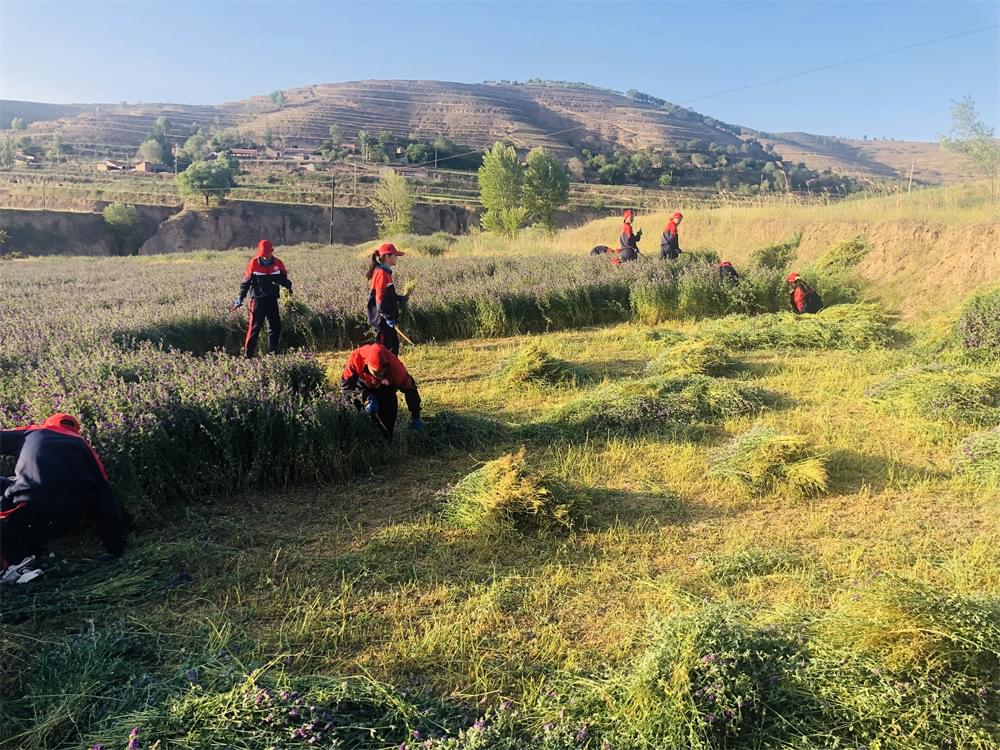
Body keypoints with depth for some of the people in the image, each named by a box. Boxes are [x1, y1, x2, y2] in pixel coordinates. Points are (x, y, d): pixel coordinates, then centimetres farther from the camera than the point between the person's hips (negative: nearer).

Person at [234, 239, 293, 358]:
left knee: (275, 326, 8)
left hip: (272, 299, 4)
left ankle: (272, 353, 20)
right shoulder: (253, 264, -7)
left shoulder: (278, 263, 1)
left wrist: (289, 288, -5)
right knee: (254, 327, -6)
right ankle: (248, 354, -1)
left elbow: (284, 279, 13)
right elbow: (246, 282, -1)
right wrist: (240, 298, -5)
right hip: (258, 299, -4)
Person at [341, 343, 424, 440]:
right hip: (362, 386, 0)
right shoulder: (356, 358, -37)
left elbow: (410, 388, -22)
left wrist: (415, 417, -20)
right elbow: (345, 384, -26)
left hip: (384, 389, 0)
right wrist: (364, 398, -41)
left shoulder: (395, 366, -36)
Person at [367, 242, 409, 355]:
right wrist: (388, 317, -21)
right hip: (382, 319, -10)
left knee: (393, 344, 16)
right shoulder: (382, 273, -17)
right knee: (385, 347, -5)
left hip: (385, 319, 10)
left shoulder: (385, 272, 13)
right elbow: (381, 298, -21)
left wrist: (402, 298, 11)